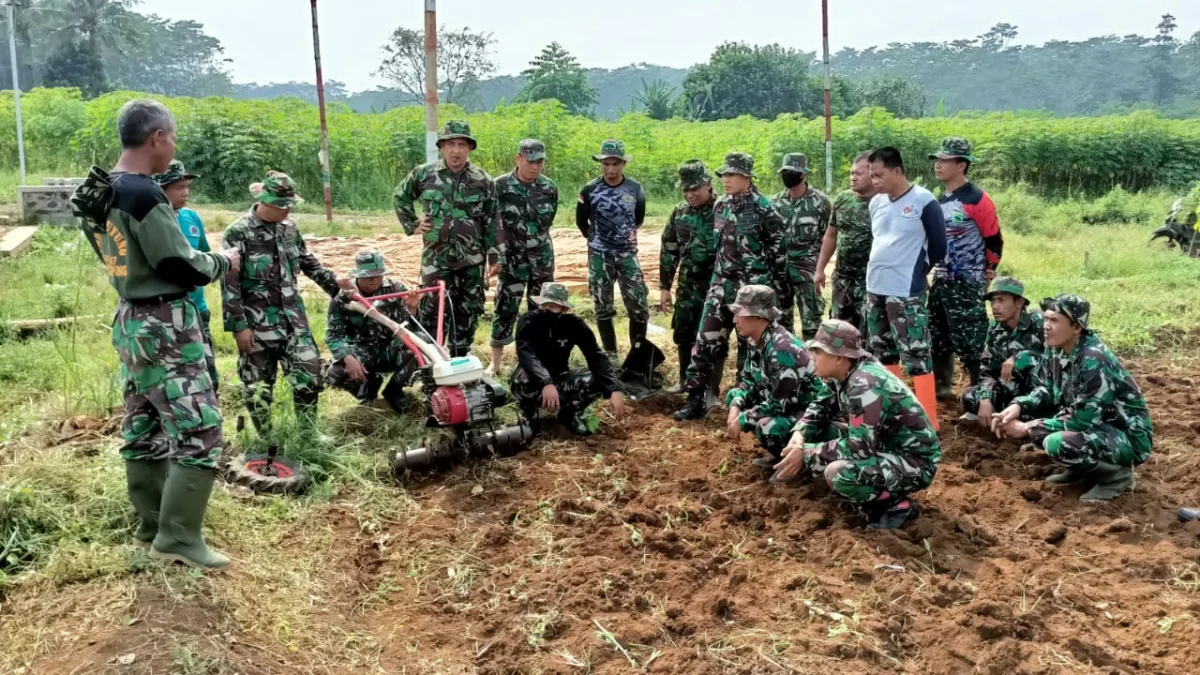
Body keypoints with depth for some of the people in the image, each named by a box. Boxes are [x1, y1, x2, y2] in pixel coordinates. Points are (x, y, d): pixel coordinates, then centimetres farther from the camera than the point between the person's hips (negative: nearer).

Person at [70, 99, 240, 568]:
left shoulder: (100, 192, 8)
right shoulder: (144, 195, -21)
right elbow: (181, 267, -19)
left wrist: (204, 258, 14)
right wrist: (223, 261, -1)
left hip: (129, 321, 10)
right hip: (164, 327, -10)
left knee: (143, 429, 16)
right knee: (199, 432, -5)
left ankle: (152, 525, 26)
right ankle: (177, 538, -3)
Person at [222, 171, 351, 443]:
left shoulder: (289, 226, 6)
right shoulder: (239, 233, -12)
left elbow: (307, 261, 21)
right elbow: (229, 284, -12)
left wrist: (333, 282, 9)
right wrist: (239, 326, -15)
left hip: (293, 317, 5)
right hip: (258, 323, -5)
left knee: (309, 372, 5)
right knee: (258, 383, 5)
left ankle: (309, 433, 21)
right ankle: (266, 440, 19)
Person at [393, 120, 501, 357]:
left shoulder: (483, 181, 1)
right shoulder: (424, 174, 0)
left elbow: (492, 223, 3)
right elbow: (400, 197, 17)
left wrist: (496, 257, -1)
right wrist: (412, 225, 6)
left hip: (471, 260, 1)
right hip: (436, 258, -1)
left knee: (468, 314, 8)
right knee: (432, 312, -5)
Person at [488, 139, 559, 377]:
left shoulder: (550, 188, 0)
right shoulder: (500, 186, -9)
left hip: (542, 258, 3)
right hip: (512, 258, -3)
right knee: (505, 309, -1)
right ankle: (495, 363, 8)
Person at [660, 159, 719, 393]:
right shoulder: (679, 212, 5)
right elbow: (669, 250, 10)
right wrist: (664, 286, 8)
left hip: (715, 286, -5)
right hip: (687, 287, 5)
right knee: (683, 335, 14)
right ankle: (686, 380, 31)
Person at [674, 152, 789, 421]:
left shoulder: (763, 208, -11)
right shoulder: (720, 206, 8)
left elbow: (779, 247, -6)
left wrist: (777, 282, -4)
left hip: (753, 285, -6)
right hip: (722, 282, 6)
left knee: (751, 342, 4)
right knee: (708, 339, 1)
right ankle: (697, 398, 5)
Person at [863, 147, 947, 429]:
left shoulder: (924, 202, -10)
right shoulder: (876, 203, 8)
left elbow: (938, 247, -4)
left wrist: (914, 273, 5)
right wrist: (879, 272, 16)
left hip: (906, 292, -7)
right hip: (875, 289, 7)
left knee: (915, 356, -8)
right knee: (881, 352, 15)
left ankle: (928, 420, -2)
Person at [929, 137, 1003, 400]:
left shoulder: (977, 200, -14)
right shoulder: (940, 200, 11)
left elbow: (994, 240, -10)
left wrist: (990, 271, -5)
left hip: (968, 282, -8)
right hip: (941, 279, 9)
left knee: (970, 339, -7)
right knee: (937, 335, 14)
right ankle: (942, 386, 27)